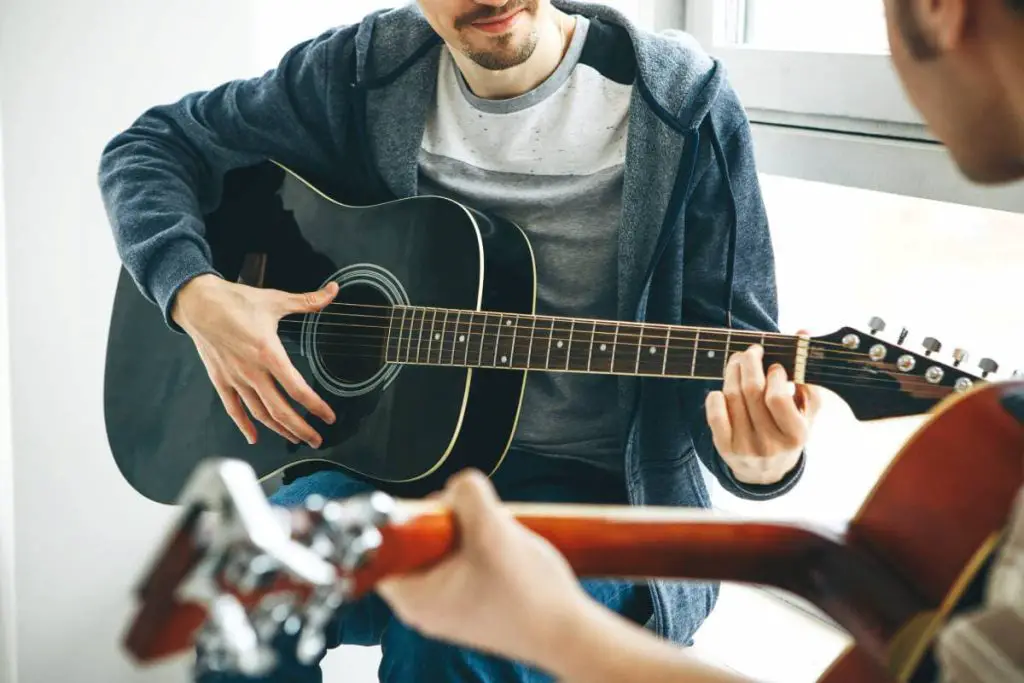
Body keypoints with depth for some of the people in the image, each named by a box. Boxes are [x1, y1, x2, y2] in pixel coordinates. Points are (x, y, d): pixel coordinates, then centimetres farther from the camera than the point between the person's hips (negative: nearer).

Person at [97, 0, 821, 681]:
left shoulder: (680, 107, -9)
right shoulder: (368, 73, -2)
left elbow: (731, 353, -8)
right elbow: (152, 146, 8)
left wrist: (760, 466, -32)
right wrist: (198, 295, -11)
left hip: (596, 482, -2)